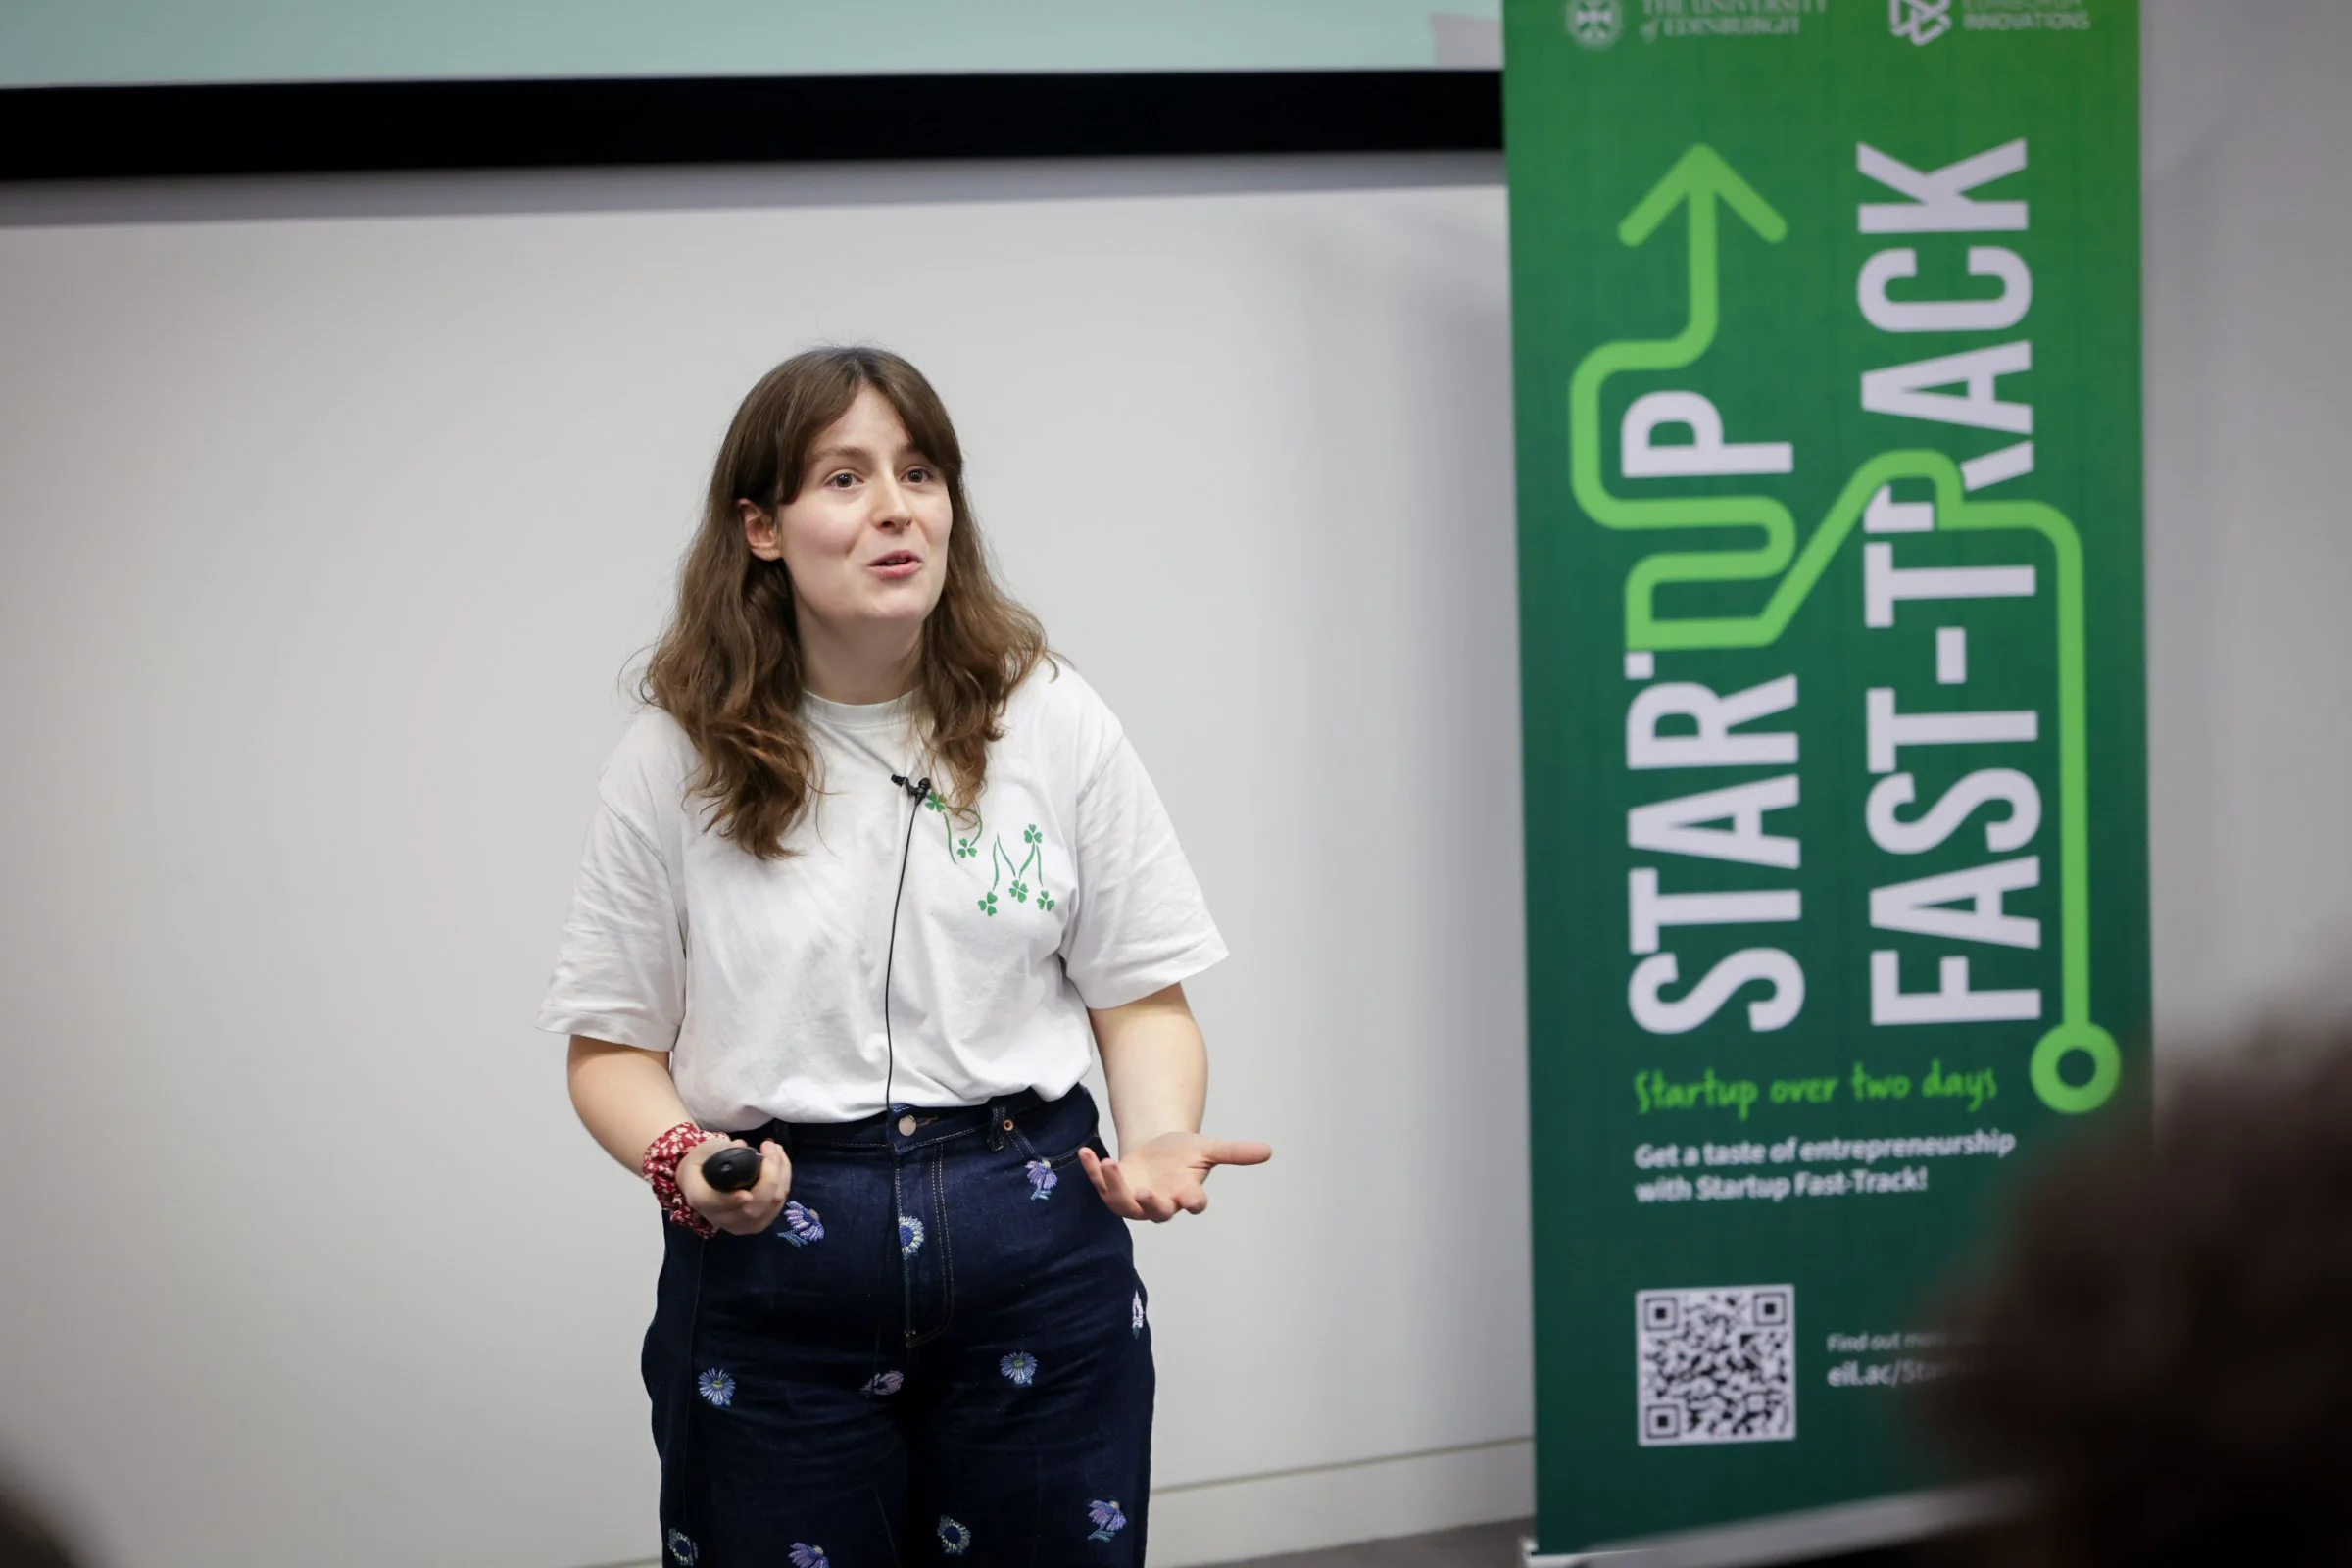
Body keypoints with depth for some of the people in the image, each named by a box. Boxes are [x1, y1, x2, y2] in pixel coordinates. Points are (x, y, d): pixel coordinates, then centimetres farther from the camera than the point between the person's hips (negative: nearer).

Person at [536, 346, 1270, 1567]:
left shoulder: (1050, 723, 1)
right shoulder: (678, 758, -2)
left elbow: (1140, 997, 5)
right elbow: (613, 1044, 2)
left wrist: (1162, 1137, -15)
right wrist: (681, 1159, -17)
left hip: (1036, 1249, 1)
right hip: (767, 1262, -1)